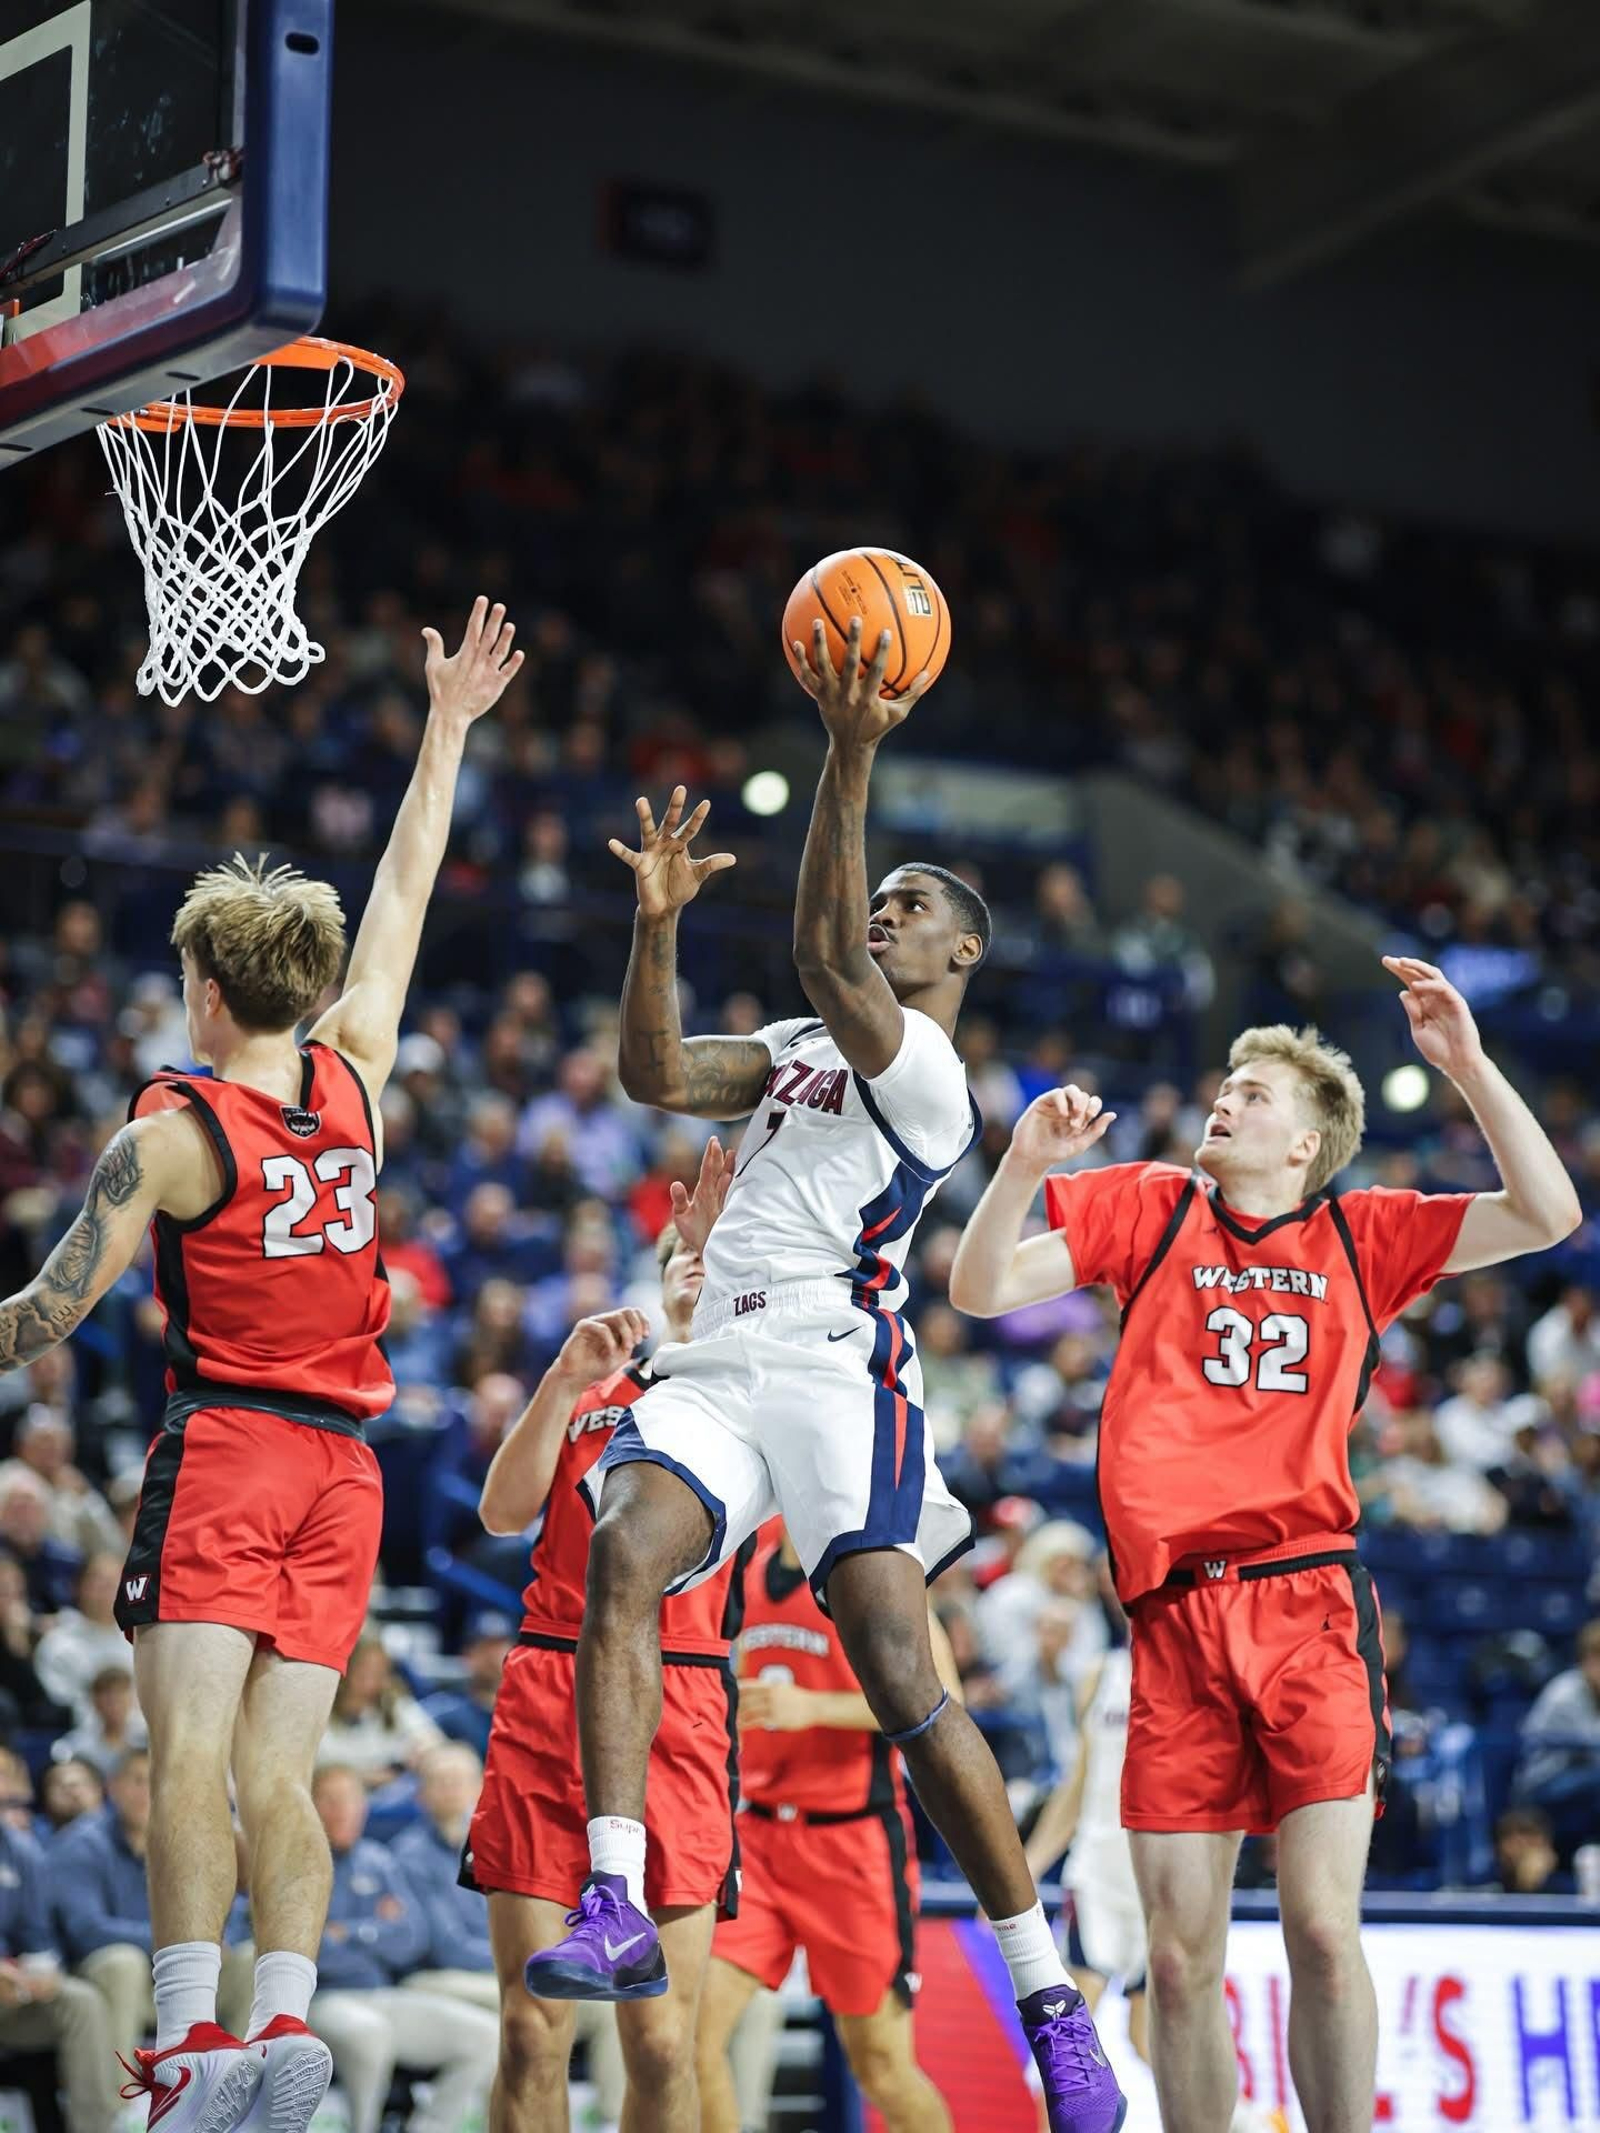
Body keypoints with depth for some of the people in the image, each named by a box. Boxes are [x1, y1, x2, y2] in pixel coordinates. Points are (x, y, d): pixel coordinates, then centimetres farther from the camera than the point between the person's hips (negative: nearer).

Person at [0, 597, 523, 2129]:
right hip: (343, 1466, 5)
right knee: (275, 1774, 2)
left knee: (191, 1757, -11)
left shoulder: (172, 1133, -8)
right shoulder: (355, 1083, 5)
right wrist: (448, 729, 26)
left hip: (224, 1451, -5)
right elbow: (402, 893, 18)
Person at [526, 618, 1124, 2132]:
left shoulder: (926, 1066, -1)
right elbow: (657, 1075, 12)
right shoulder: (799, 1044, 25)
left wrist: (849, 760, -25)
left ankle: (1051, 2005, -7)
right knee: (622, 1556, -24)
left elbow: (823, 954, -18)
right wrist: (658, 919, 1)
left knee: (904, 1681, -15)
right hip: (717, 1368, 7)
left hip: (836, 1370, -7)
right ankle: (616, 1907, -31)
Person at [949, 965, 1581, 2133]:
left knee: (1324, 1929, -10)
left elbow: (1547, 1214, 5)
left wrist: (1469, 1063, -3)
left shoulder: (1361, 1235, 12)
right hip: (1177, 1615, 1)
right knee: (1182, 1957, 0)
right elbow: (983, 1289, 7)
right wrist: (1025, 1164, -9)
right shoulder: (1152, 1206, 13)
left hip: (1310, 1605, -1)